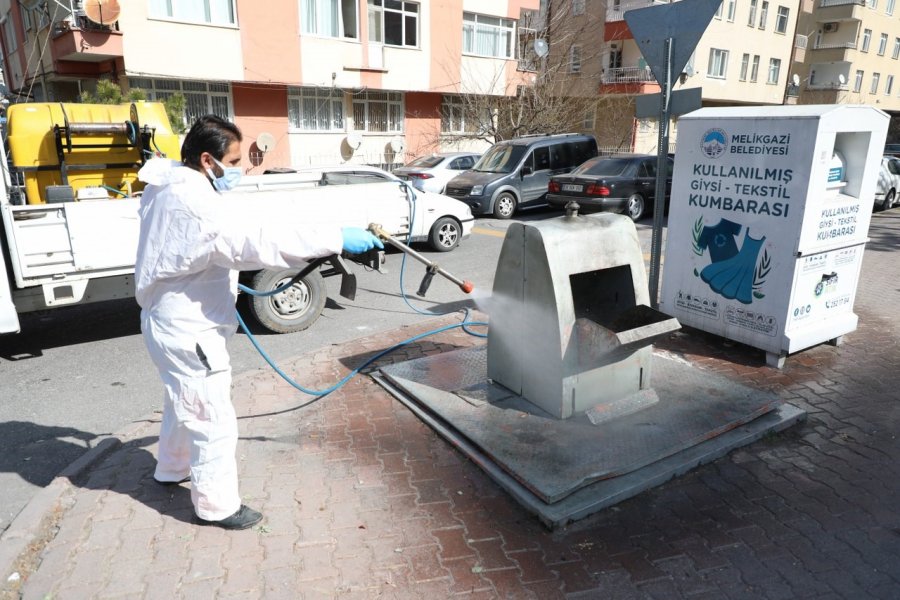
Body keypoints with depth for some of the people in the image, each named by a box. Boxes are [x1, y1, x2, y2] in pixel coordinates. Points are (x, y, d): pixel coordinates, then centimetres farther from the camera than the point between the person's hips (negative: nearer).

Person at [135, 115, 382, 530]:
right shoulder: (194, 203, -28)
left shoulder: (170, 188, 5)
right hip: (186, 331, -11)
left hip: (174, 321, 11)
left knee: (184, 402, 29)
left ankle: (172, 468, 51)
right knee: (214, 419, 2)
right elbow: (261, 237, -36)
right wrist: (338, 239, -34)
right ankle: (216, 505, 19)